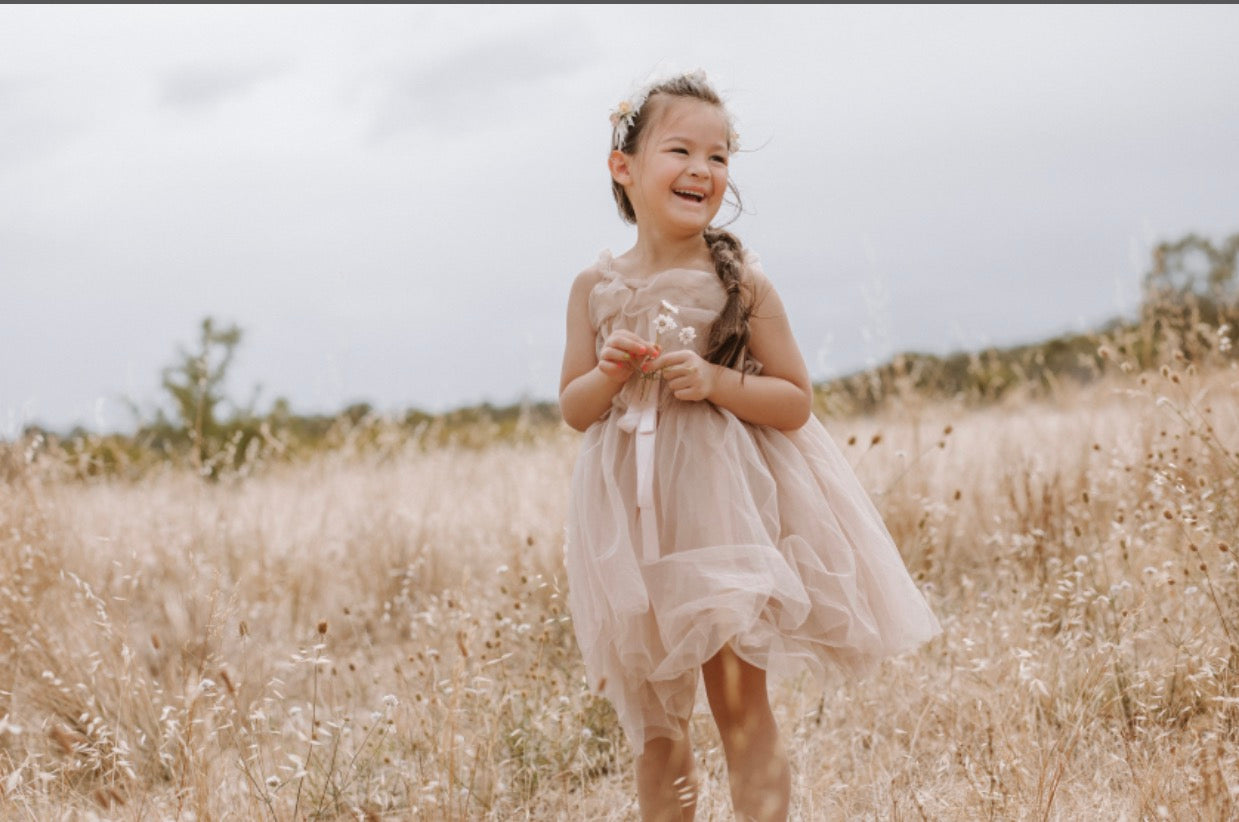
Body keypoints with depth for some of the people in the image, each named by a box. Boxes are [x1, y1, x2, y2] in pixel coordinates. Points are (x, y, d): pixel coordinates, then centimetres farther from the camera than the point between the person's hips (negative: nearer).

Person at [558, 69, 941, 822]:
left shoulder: (741, 282, -6)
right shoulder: (597, 288, 2)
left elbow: (796, 402, -4)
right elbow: (574, 409, 8)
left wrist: (716, 380, -19)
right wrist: (609, 373, -13)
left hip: (725, 507, -3)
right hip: (634, 520, 3)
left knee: (740, 707, -3)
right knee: (654, 721, 12)